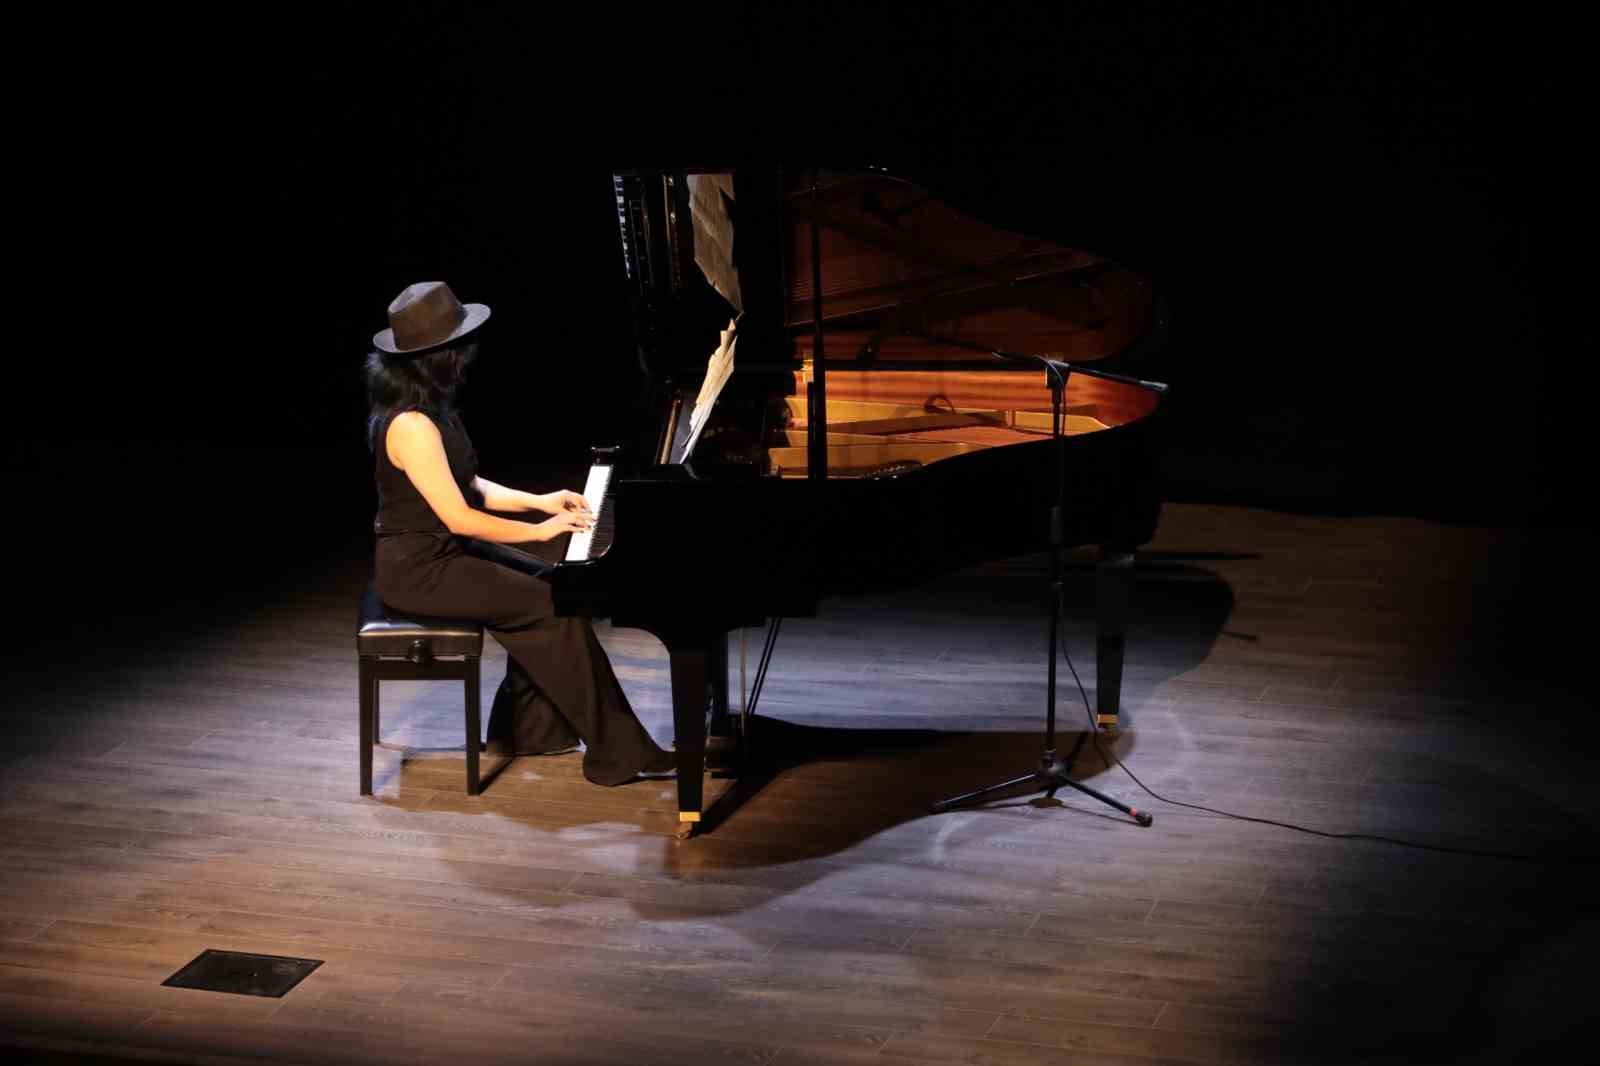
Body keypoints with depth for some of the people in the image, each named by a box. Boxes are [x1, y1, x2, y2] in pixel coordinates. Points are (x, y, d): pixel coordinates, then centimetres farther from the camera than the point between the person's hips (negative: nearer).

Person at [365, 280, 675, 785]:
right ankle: (617, 753, -8)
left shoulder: (429, 407, 6)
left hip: (440, 551, 10)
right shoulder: (411, 426, -26)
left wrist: (538, 501, 3)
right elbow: (458, 518, -25)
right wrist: (540, 531, -15)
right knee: (556, 608, -13)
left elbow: (468, 485, 14)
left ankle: (528, 729, 13)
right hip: (420, 568, -10)